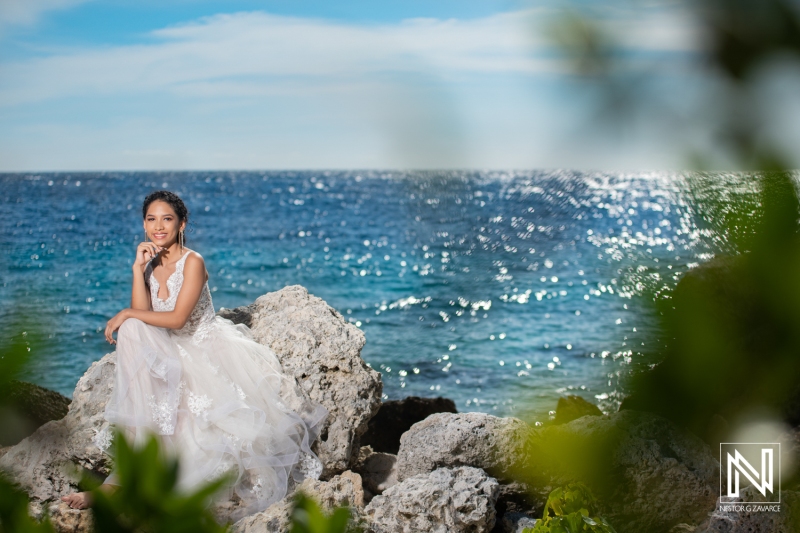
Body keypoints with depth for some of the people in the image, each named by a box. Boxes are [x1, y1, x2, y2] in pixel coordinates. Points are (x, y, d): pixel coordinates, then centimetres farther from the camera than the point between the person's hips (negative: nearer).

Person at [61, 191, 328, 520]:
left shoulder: (192, 262, -13)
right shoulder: (150, 263, 6)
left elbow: (176, 319, -21)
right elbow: (143, 314, -8)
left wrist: (126, 315, -14)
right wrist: (138, 268, -12)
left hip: (206, 349, -6)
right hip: (172, 354, 6)